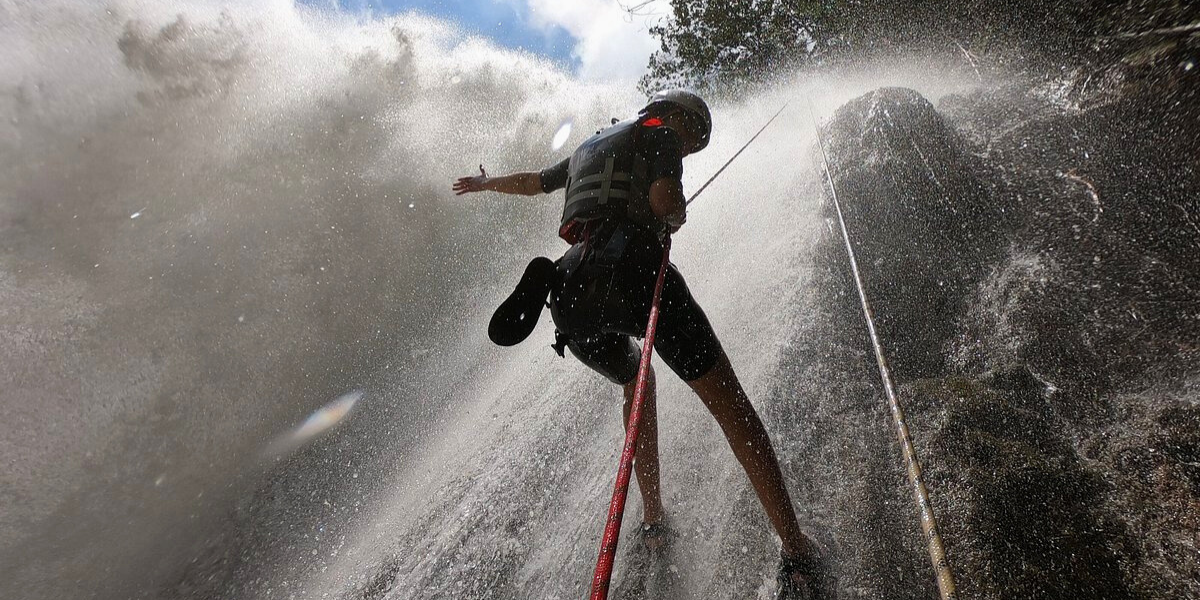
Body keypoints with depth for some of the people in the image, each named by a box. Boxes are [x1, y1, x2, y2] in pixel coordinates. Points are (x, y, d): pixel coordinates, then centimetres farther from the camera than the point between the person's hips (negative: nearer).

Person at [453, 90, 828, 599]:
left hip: (572, 290, 7)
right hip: (632, 272, -6)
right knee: (728, 401, -1)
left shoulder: (589, 148, 33)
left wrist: (484, 182, 66)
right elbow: (665, 199, -5)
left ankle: (652, 519, 30)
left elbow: (531, 182, 46)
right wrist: (676, 218, 19)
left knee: (636, 382, 31)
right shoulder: (660, 132, 14)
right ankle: (796, 552, -4)